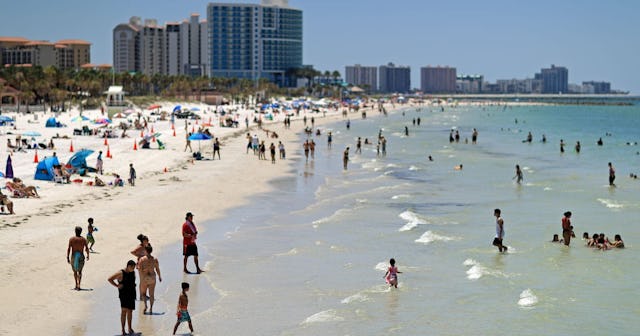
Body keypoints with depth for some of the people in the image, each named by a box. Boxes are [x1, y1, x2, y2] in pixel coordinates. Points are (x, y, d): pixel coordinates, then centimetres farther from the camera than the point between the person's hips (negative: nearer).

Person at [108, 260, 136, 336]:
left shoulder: (133, 273, 6)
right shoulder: (121, 273, -12)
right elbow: (109, 279, -8)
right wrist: (117, 285, -12)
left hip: (131, 295, 6)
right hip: (123, 294, -6)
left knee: (130, 311, 12)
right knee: (124, 310, -12)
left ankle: (130, 328, 25)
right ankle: (123, 330, -9)